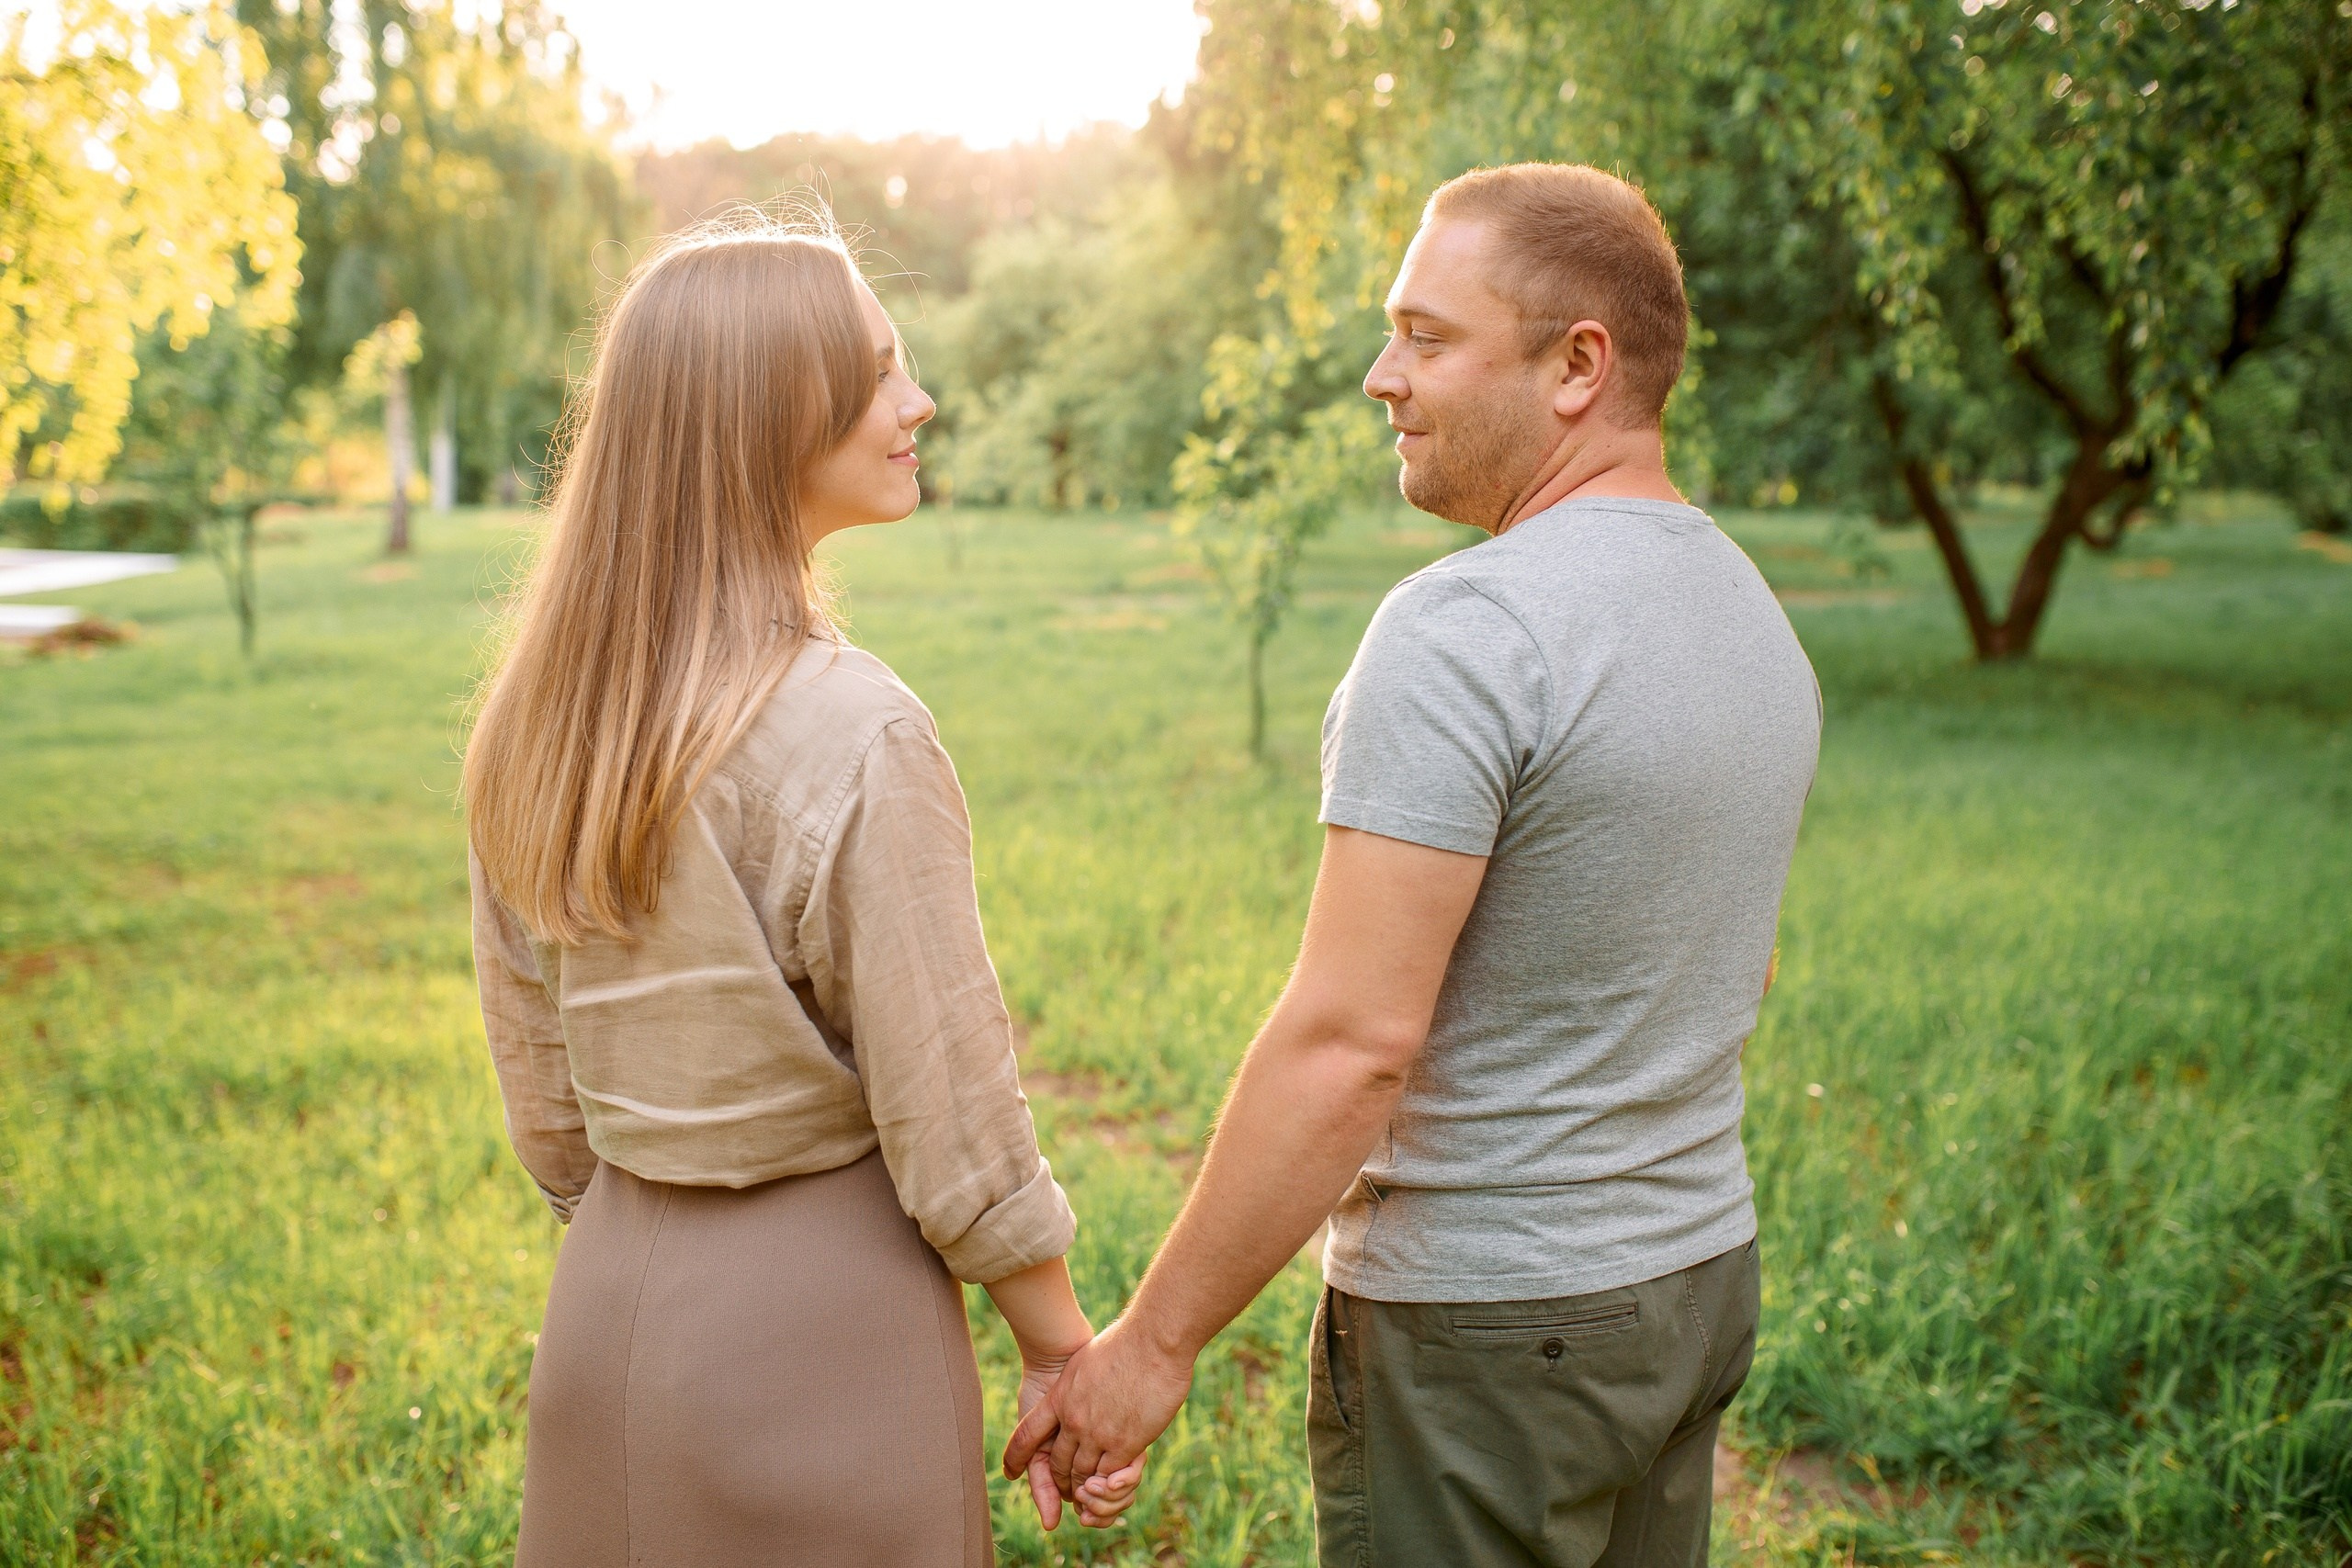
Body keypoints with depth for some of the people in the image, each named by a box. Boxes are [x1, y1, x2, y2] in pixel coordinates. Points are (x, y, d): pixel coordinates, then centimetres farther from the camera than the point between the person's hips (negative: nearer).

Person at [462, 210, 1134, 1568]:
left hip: (606, 1314, 7)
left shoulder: (538, 713, 0)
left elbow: (542, 1090, 8)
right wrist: (1066, 1351, -4)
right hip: (822, 1317, -6)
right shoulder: (855, 734, -22)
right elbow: (949, 1114, -17)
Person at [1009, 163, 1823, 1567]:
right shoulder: (1759, 618, 7)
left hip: (1490, 1326, -8)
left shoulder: (1467, 628, -22)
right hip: (1702, 1273, 9)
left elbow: (1351, 1040, -25)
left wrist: (1154, 1339, -18)